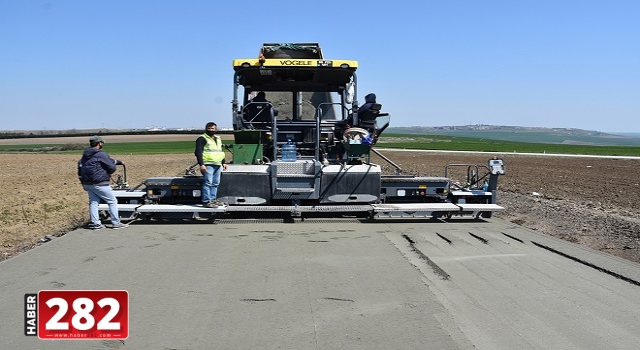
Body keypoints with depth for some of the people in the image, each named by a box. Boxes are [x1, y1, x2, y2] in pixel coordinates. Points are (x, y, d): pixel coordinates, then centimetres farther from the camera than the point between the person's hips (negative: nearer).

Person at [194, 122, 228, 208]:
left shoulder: (218, 139, 22)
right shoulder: (202, 139, -4)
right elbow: (198, 152, -11)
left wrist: (223, 163, 23)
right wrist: (201, 164, -20)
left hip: (218, 165, 8)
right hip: (208, 165, -8)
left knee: (215, 183, 10)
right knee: (208, 183, -12)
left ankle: (213, 199, 18)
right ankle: (206, 201, -12)